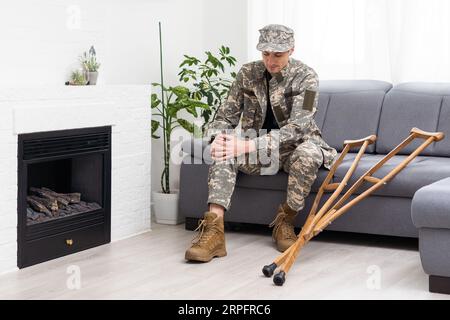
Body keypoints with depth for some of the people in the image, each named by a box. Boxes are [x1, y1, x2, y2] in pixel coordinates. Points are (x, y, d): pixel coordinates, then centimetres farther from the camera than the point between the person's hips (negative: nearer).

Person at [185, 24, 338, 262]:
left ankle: (285, 222, -16)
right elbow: (227, 115, 1)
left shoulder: (306, 77, -14)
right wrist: (218, 138, -25)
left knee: (308, 153, -37)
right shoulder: (248, 73, -1)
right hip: (257, 149, 3)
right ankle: (214, 232, -36)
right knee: (224, 152, -26)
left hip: (294, 146, -3)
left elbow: (297, 126, -26)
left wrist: (249, 145, -38)